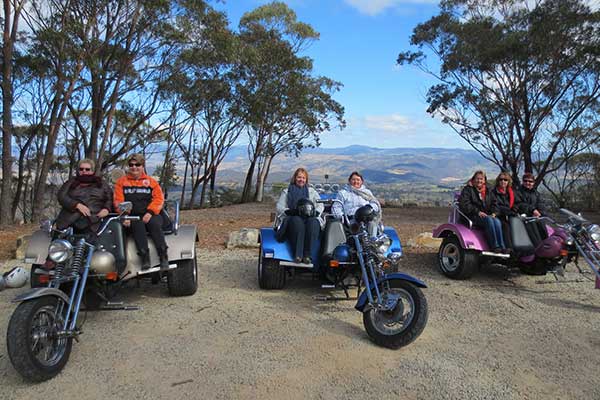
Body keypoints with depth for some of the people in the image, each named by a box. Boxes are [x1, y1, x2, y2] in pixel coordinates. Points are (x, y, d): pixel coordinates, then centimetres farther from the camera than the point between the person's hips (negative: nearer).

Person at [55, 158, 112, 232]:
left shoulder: (101, 183, 20)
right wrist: (77, 205, -11)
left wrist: (106, 209, -8)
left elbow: (110, 197, 14)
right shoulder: (71, 182, 20)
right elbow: (61, 196, 6)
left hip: (94, 220, -1)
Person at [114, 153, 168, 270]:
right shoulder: (121, 181, 19)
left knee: (154, 224, -32)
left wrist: (150, 212, -13)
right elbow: (118, 201, 8)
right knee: (138, 225, -34)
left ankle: (163, 256, -34)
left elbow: (159, 199, 5)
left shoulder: (151, 181, 18)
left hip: (150, 215, 0)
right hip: (132, 216, 0)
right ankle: (144, 257, -40)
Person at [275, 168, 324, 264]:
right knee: (297, 221, -37)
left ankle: (307, 255, -40)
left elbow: (320, 205, 13)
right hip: (292, 218, -1)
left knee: (313, 222, -35)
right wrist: (290, 211, -12)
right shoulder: (286, 191, 22)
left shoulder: (312, 191, 26)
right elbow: (279, 207, 9)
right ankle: (298, 255, -44)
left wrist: (314, 212, -10)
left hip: (311, 218, 1)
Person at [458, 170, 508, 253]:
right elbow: (463, 204, -9)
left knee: (497, 221, -26)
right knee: (489, 220, -31)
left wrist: (493, 213, 0)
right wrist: (477, 212, -17)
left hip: (486, 215, 5)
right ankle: (494, 246, -32)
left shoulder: (488, 191, 21)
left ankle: (502, 246, -29)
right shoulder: (467, 189, 3)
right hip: (472, 216, -5)